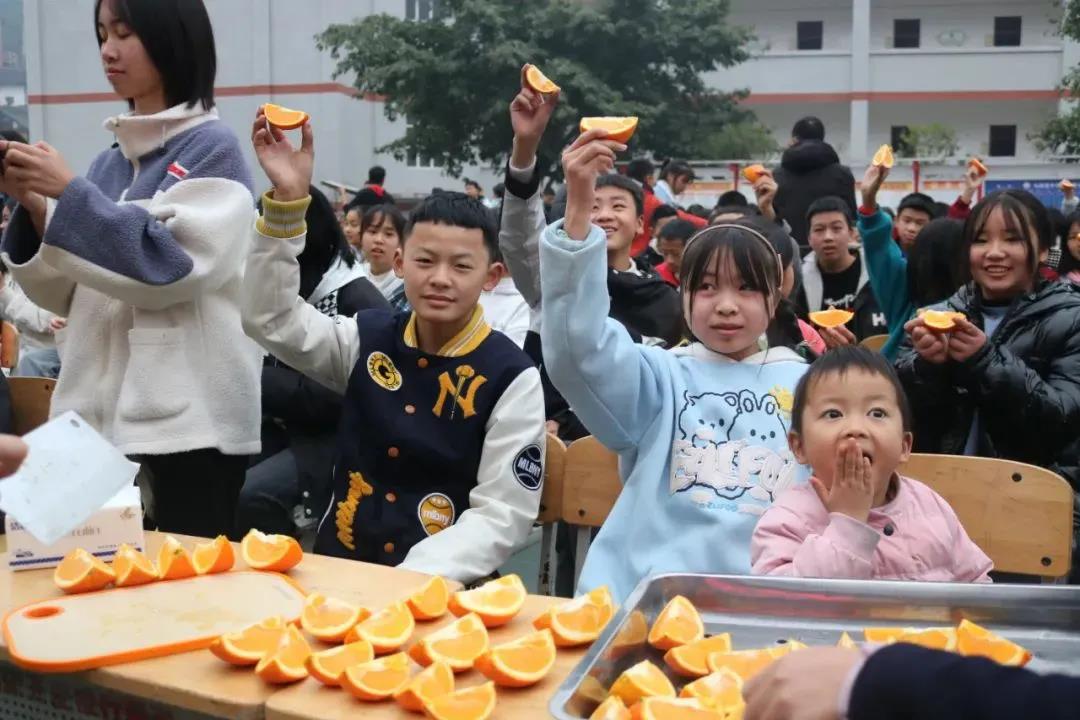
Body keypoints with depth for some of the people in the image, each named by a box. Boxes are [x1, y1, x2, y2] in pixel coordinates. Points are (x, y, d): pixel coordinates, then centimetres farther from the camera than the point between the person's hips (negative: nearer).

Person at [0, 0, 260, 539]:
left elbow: (171, 266, -16)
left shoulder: (211, 148, -4)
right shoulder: (110, 160, 15)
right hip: (101, 413, 7)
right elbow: (67, 294, 14)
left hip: (187, 420, -6)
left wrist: (68, 192, -15)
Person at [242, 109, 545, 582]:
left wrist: (413, 579, -21)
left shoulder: (511, 378, -8)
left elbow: (503, 516, -9)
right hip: (335, 571, 3)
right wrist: (288, 198, -11)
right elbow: (268, 317, -1)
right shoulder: (366, 339, 5)